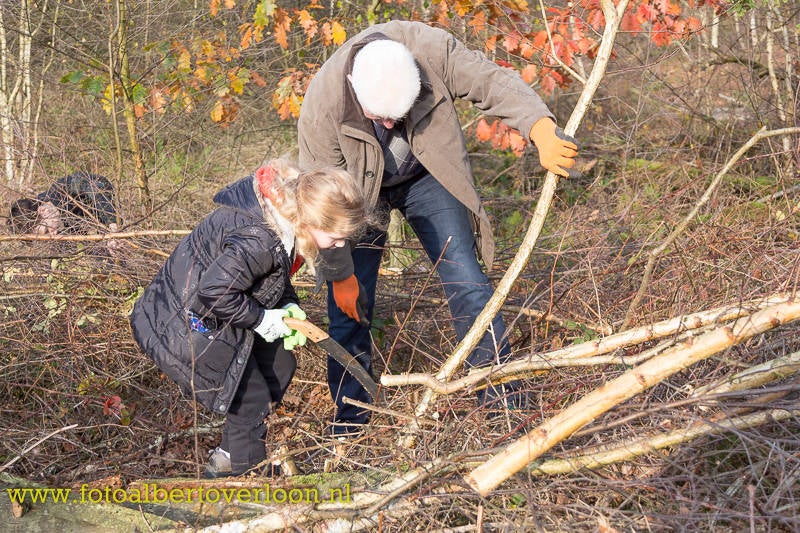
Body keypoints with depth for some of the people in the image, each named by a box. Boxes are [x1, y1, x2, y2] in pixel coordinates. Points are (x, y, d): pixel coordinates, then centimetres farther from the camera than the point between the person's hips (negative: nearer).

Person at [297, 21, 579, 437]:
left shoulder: (430, 48, -33)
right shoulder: (323, 106, -34)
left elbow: (492, 82, -23)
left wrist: (541, 130, -41)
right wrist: (338, 274, -15)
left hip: (427, 176, 1)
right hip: (359, 189, -1)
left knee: (466, 282, -4)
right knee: (350, 299, -2)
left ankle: (504, 399, 8)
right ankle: (348, 417, 16)